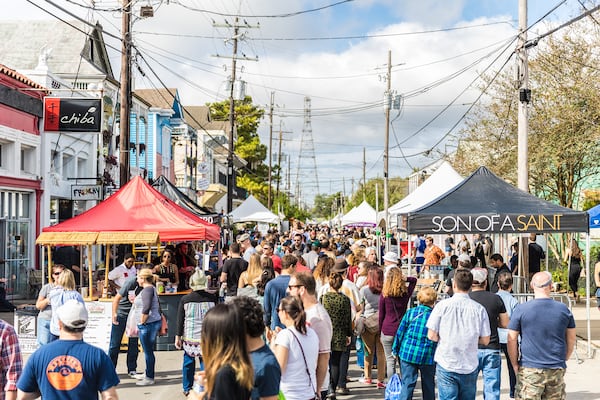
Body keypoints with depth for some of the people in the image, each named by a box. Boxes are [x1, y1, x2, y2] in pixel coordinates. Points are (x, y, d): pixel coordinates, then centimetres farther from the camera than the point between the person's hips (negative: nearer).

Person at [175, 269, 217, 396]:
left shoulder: (185, 299, -4)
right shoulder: (212, 298, -4)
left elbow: (180, 320, 1)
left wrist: (178, 336, 7)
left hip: (189, 337, 1)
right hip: (207, 337, -1)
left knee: (188, 362, 11)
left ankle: (187, 388, 20)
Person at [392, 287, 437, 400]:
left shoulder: (410, 312, -2)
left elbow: (400, 332, 1)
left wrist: (395, 349, 12)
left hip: (408, 353, 0)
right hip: (428, 356, 0)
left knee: (407, 383, 4)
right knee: (428, 386, 15)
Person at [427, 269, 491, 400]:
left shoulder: (443, 305, -8)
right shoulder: (479, 309, -3)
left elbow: (432, 336, -7)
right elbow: (485, 340, 1)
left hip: (446, 365, -2)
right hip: (470, 366, 2)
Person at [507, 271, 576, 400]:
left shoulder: (521, 309, -6)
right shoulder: (563, 309, 3)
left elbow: (512, 340, -4)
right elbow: (571, 340, 11)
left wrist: (515, 365, 6)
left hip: (529, 369, -3)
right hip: (557, 369, 3)